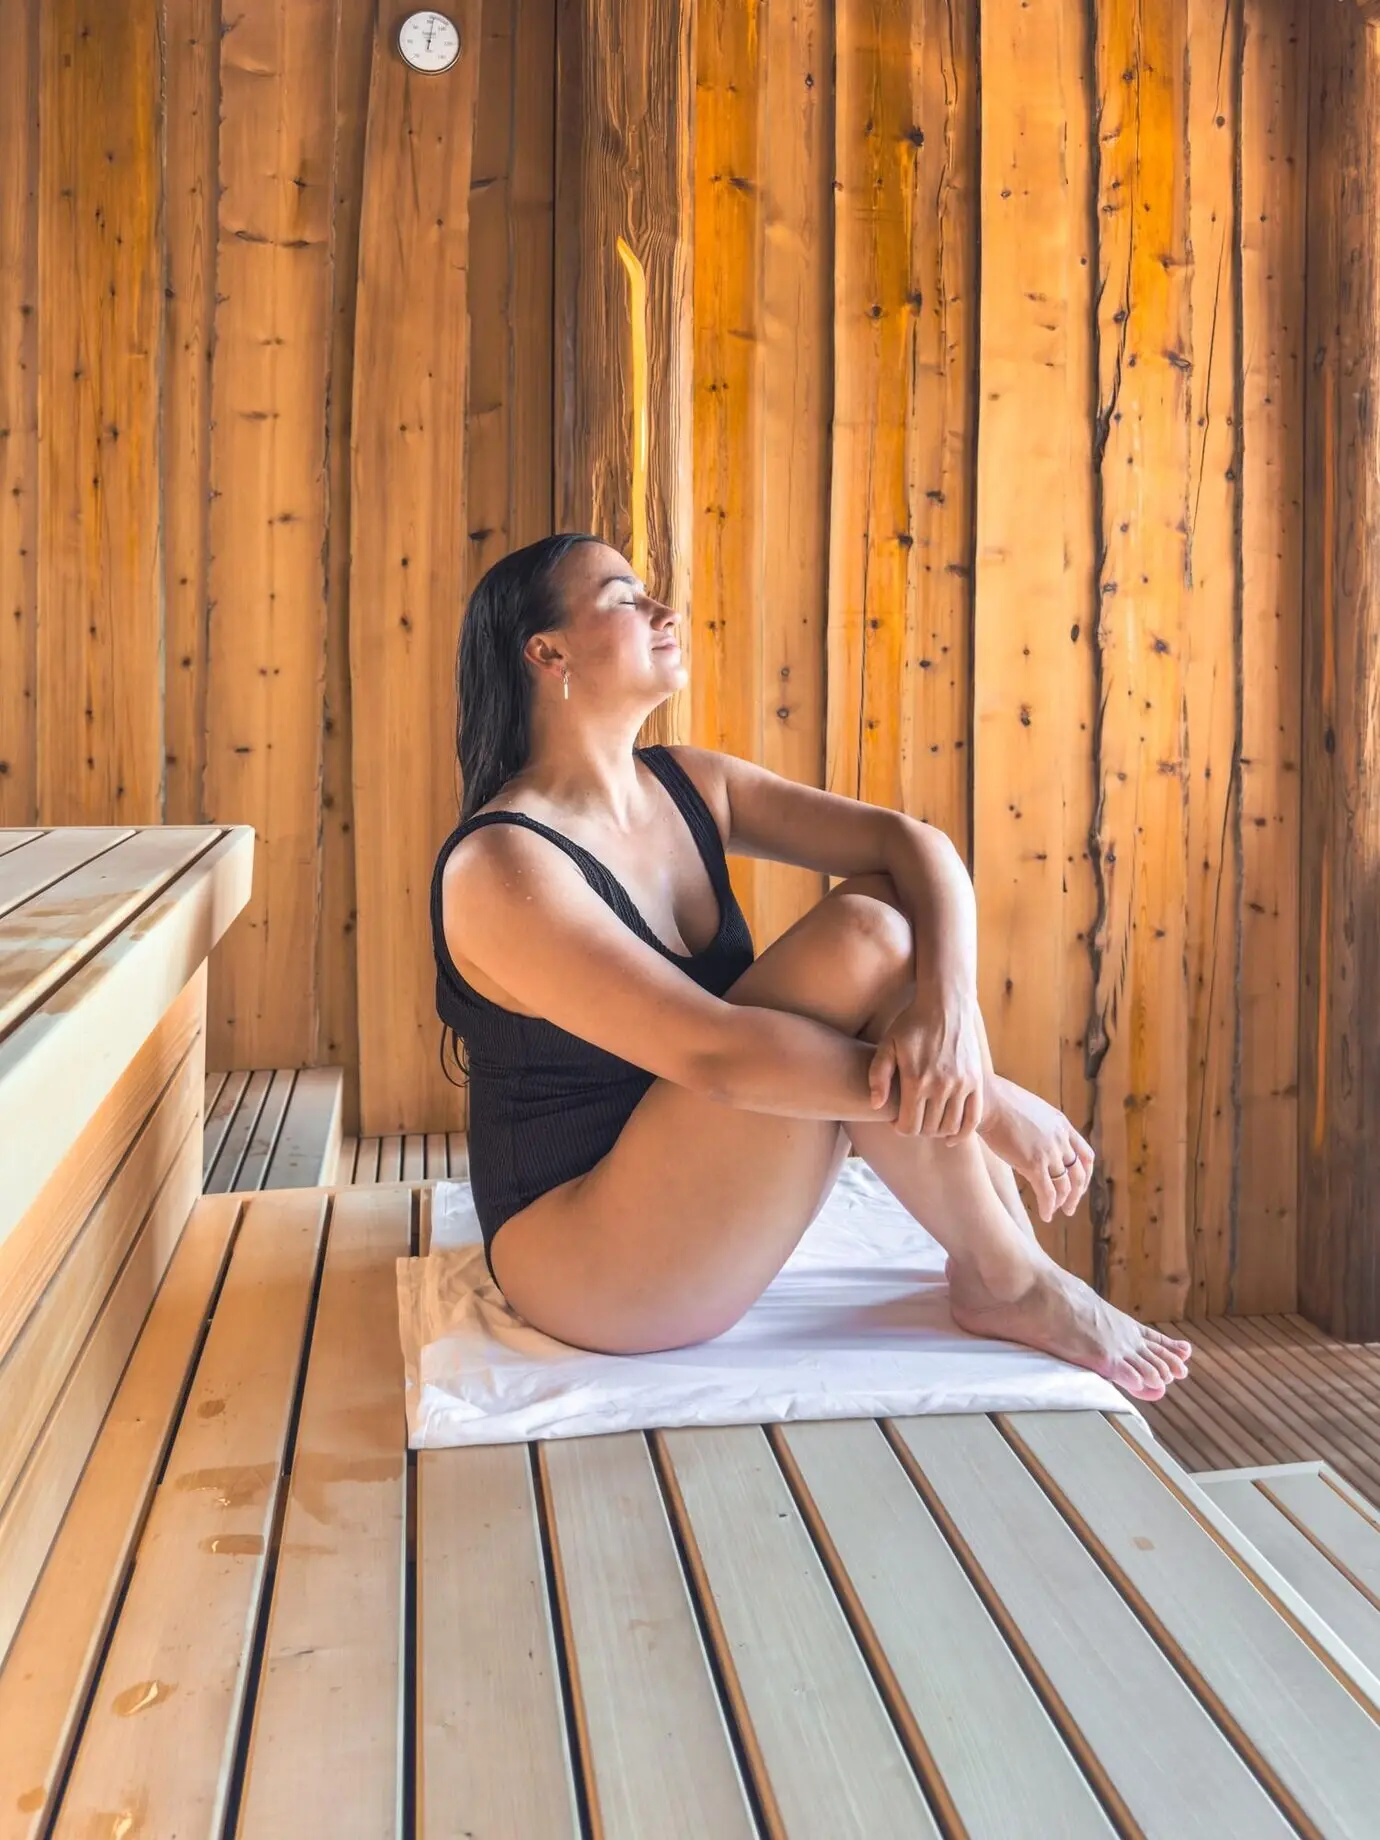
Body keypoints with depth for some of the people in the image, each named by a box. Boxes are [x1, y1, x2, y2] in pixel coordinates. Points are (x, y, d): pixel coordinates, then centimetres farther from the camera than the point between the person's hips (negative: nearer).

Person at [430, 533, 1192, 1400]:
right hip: (595, 1269, -7)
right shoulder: (501, 868, -21)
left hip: (705, 1194, 8)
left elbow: (912, 842, -6)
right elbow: (713, 1052, -31)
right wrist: (991, 1104, -29)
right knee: (862, 941, -23)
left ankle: (1015, 1255, -6)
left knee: (886, 899, -8)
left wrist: (948, 1002, -27)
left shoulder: (688, 785, 3)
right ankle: (1006, 1281, -6)